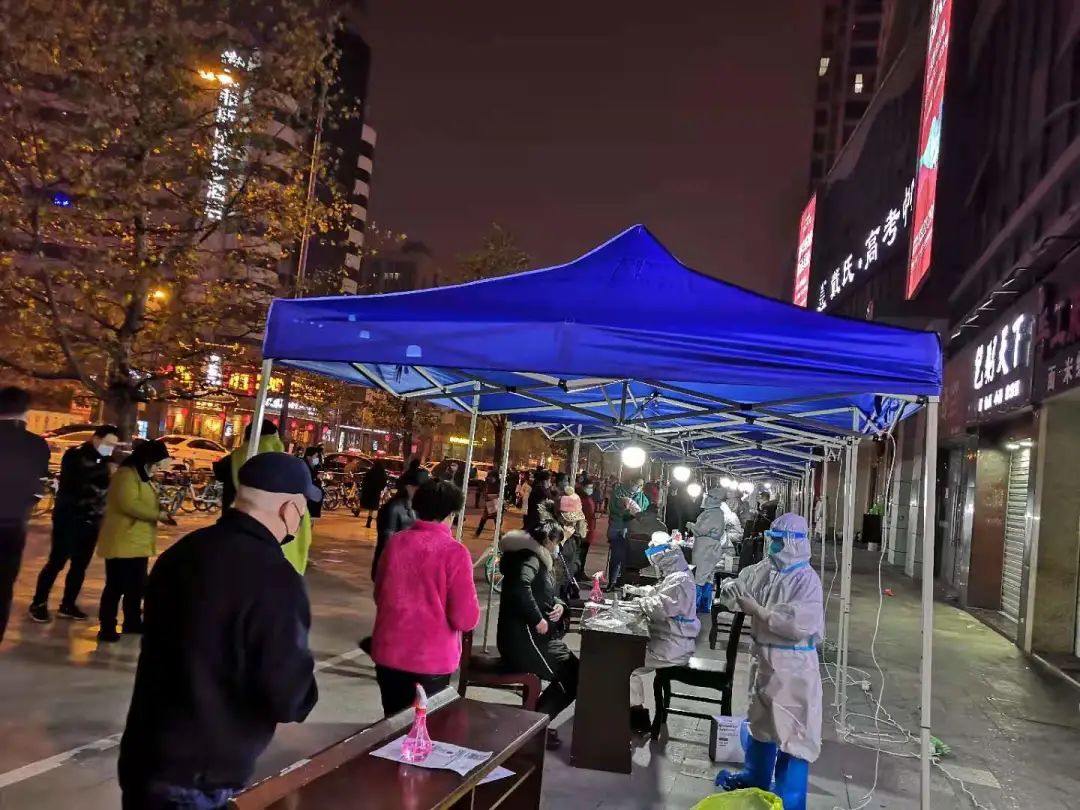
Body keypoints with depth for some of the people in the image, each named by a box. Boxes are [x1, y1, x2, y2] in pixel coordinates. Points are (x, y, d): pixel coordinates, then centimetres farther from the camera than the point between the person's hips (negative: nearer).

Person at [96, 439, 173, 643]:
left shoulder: (142, 476, 18)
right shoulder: (126, 475, -14)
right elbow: (129, 504, -26)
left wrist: (161, 512, 3)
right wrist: (158, 515, -20)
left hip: (138, 543, 10)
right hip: (122, 543, -10)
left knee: (136, 586, 16)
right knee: (116, 586, -4)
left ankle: (132, 622, 27)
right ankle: (107, 627, 2)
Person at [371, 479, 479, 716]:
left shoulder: (396, 542, -3)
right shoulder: (454, 552, -16)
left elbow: (379, 596, 11)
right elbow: (466, 619, -16)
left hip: (388, 653, 4)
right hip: (430, 660, -4)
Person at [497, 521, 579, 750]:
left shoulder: (539, 559, 19)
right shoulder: (530, 557, -13)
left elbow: (546, 595, 22)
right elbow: (521, 587, -33)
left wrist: (559, 606, 0)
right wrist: (538, 619, -24)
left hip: (532, 636, 10)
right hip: (522, 637, -10)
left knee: (570, 672, 5)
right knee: (574, 675, -9)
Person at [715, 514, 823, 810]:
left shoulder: (806, 579, -20)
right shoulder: (764, 569, 0)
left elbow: (801, 625, -30)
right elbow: (741, 582, 12)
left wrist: (758, 611, -26)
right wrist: (731, 589, -12)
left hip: (792, 665, -8)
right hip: (762, 656, 8)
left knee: (792, 731, 1)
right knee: (760, 720, 24)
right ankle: (756, 777, 44)